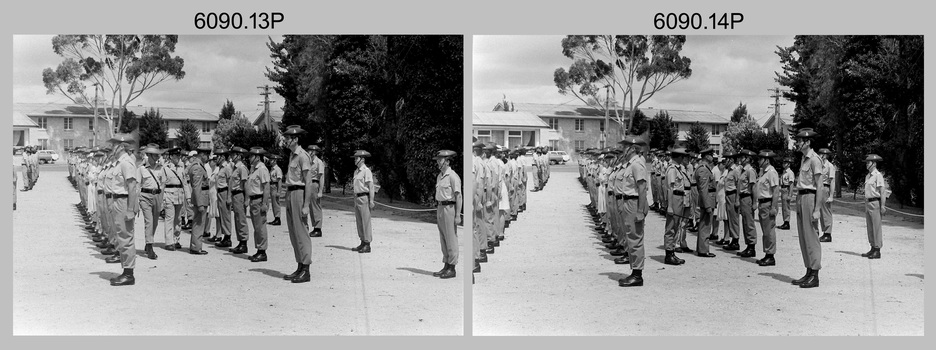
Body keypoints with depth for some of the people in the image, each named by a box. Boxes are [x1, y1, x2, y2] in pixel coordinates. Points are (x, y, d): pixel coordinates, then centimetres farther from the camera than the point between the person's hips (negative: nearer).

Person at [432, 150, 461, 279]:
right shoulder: (439, 176, 14)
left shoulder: (453, 176, -12)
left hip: (449, 208, -9)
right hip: (440, 208, 9)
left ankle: (452, 268, 2)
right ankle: (446, 267, 19)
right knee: (443, 239, 12)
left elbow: (458, 196, -14)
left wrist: (458, 215, -17)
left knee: (451, 239, -3)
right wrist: (438, 213, 16)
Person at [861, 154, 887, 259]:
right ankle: (873, 249, 18)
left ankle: (877, 251, -2)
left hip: (875, 203, -8)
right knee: (870, 228, 11)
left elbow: (882, 191, -13)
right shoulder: (867, 176, 15)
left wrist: (882, 206, -16)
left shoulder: (878, 175, -10)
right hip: (868, 203, 9)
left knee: (876, 227, -5)